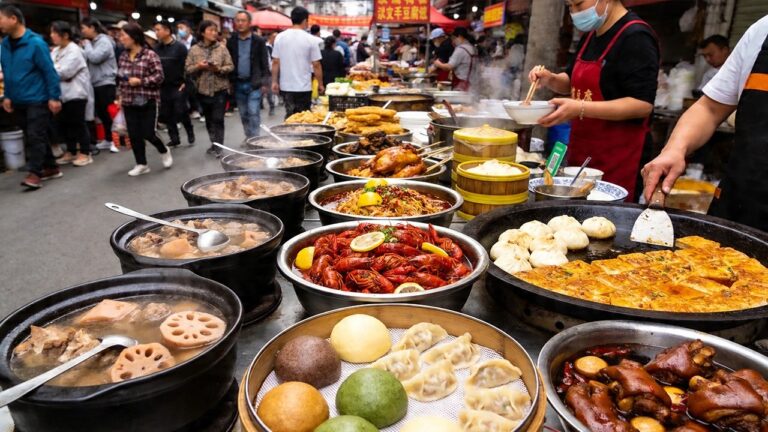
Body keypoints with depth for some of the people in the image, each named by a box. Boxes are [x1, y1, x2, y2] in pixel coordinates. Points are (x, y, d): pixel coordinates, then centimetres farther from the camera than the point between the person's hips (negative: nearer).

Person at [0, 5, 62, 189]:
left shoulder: (35, 43, -13)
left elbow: (49, 72, -13)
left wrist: (54, 97, -15)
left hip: (37, 100, -7)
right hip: (18, 101, 7)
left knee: (35, 136, -7)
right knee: (32, 136, 12)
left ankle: (34, 173, -4)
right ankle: (51, 168, 22)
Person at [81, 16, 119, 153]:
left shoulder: (104, 41, -11)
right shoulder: (92, 42, 15)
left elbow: (95, 58, -23)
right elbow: (88, 59, 15)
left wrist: (87, 45, -9)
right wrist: (84, 47, 1)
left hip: (106, 83, -9)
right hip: (95, 83, 9)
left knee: (108, 112, -4)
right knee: (101, 113, 12)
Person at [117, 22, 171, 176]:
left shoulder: (150, 55, -11)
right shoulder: (123, 56, 8)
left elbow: (159, 76, -13)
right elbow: (121, 78, 17)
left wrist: (141, 81, -20)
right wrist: (120, 95, 13)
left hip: (148, 101, -6)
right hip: (129, 102, 6)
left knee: (148, 133, -5)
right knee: (134, 135, 4)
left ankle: (164, 151, 26)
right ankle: (141, 164, 16)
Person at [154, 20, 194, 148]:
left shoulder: (180, 47, -8)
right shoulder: (157, 48, 7)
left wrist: (185, 82, -13)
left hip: (178, 87, -5)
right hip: (163, 88, 5)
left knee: (181, 113, -3)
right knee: (167, 115, 6)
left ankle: (190, 133, 21)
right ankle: (175, 139, 16)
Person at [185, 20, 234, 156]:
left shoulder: (222, 48, -1)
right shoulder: (194, 50, 2)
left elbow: (230, 67, -3)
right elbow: (188, 69, 2)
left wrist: (219, 69, -20)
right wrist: (198, 67, -17)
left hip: (220, 90, -2)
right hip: (203, 90, 3)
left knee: (218, 119, -5)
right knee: (209, 119, 12)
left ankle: (218, 146, 1)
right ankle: (214, 144, 25)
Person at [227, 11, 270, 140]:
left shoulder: (259, 41, -1)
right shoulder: (231, 42, 6)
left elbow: (265, 64, -1)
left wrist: (264, 83, -7)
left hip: (254, 84, -3)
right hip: (238, 84, 4)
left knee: (253, 112, -10)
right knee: (243, 114, 11)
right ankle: (248, 137, 23)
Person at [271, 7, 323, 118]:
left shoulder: (280, 37, 1)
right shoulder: (310, 39, -8)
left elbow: (275, 62, 3)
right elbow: (316, 65, -6)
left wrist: (274, 82, 11)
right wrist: (320, 84, 4)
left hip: (286, 86, 3)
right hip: (304, 87, -3)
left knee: (290, 116, 12)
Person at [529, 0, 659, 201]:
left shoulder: (636, 37, -13)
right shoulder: (590, 36, 14)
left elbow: (642, 104, -20)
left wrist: (581, 109, -26)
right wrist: (551, 80, 4)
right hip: (582, 154, 8)